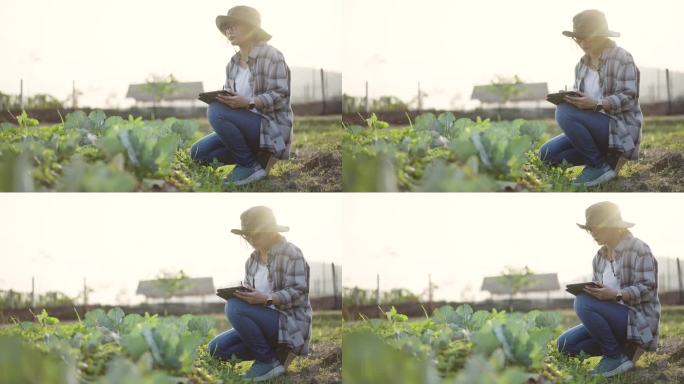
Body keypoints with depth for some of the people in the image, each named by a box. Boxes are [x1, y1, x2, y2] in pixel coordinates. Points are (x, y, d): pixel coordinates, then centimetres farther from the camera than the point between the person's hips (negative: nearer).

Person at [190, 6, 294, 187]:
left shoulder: (270, 56, -11)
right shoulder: (233, 64, 11)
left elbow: (280, 97, -17)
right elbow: (231, 97, 12)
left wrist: (248, 102, -30)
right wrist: (220, 98, -12)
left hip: (270, 127, -8)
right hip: (246, 126, 8)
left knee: (216, 112, -28)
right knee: (198, 152, -5)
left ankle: (250, 165, -14)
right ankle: (257, 155, 6)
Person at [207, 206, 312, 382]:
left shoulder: (290, 253, -10)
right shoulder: (252, 260, 13)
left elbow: (297, 294, -17)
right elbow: (250, 294, 14)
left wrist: (266, 299, -31)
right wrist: (238, 294, -10)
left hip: (289, 323, -8)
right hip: (264, 321, 8)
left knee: (235, 308, -28)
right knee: (216, 348, -3)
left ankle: (269, 361, -15)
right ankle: (275, 351, 3)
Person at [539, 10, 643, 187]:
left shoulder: (621, 58, -10)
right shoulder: (582, 64, 13)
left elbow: (628, 98, -16)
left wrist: (596, 103, -30)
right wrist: (568, 99, -9)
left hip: (619, 128, -8)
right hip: (594, 125, 8)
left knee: (565, 113, -28)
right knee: (547, 154, -7)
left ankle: (599, 165, -15)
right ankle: (605, 156, 3)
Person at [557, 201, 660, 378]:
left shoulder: (638, 249, -11)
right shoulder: (600, 257, 12)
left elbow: (647, 290, -17)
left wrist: (615, 295, -30)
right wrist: (588, 290, -9)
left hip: (637, 320, -8)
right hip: (614, 317, 8)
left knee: (584, 303, -27)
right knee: (566, 344, -3)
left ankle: (616, 356, -14)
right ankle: (623, 347, 5)